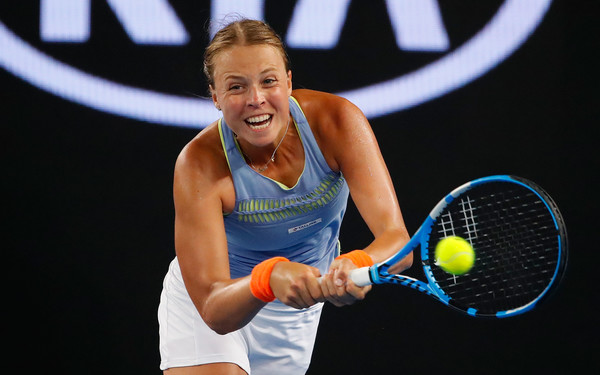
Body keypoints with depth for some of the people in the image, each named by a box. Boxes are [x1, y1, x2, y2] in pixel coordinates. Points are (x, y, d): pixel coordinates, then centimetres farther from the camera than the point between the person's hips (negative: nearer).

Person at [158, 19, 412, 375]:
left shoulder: (337, 121, -25)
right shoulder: (200, 163, -29)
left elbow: (397, 239, -32)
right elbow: (214, 311, -35)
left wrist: (359, 264, -54)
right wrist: (270, 278, -55)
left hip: (300, 305, 3)